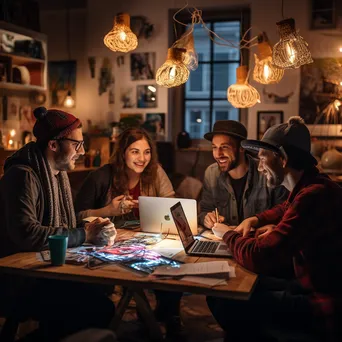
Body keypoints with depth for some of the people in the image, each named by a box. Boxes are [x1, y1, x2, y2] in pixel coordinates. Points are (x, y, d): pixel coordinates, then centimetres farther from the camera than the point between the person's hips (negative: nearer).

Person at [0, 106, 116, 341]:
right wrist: (84, 235, -24)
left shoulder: (59, 173, 12)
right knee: (97, 311, -21)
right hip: (20, 277, -9)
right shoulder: (23, 175, -18)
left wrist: (95, 230, -8)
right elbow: (26, 234, -31)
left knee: (103, 306, -11)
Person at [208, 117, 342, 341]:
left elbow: (258, 257, -29)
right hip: (315, 286, 9)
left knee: (228, 304, -10)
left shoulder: (313, 195, -27)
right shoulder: (309, 187, 4)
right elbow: (285, 209, 29)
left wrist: (228, 234, -8)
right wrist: (255, 220, 10)